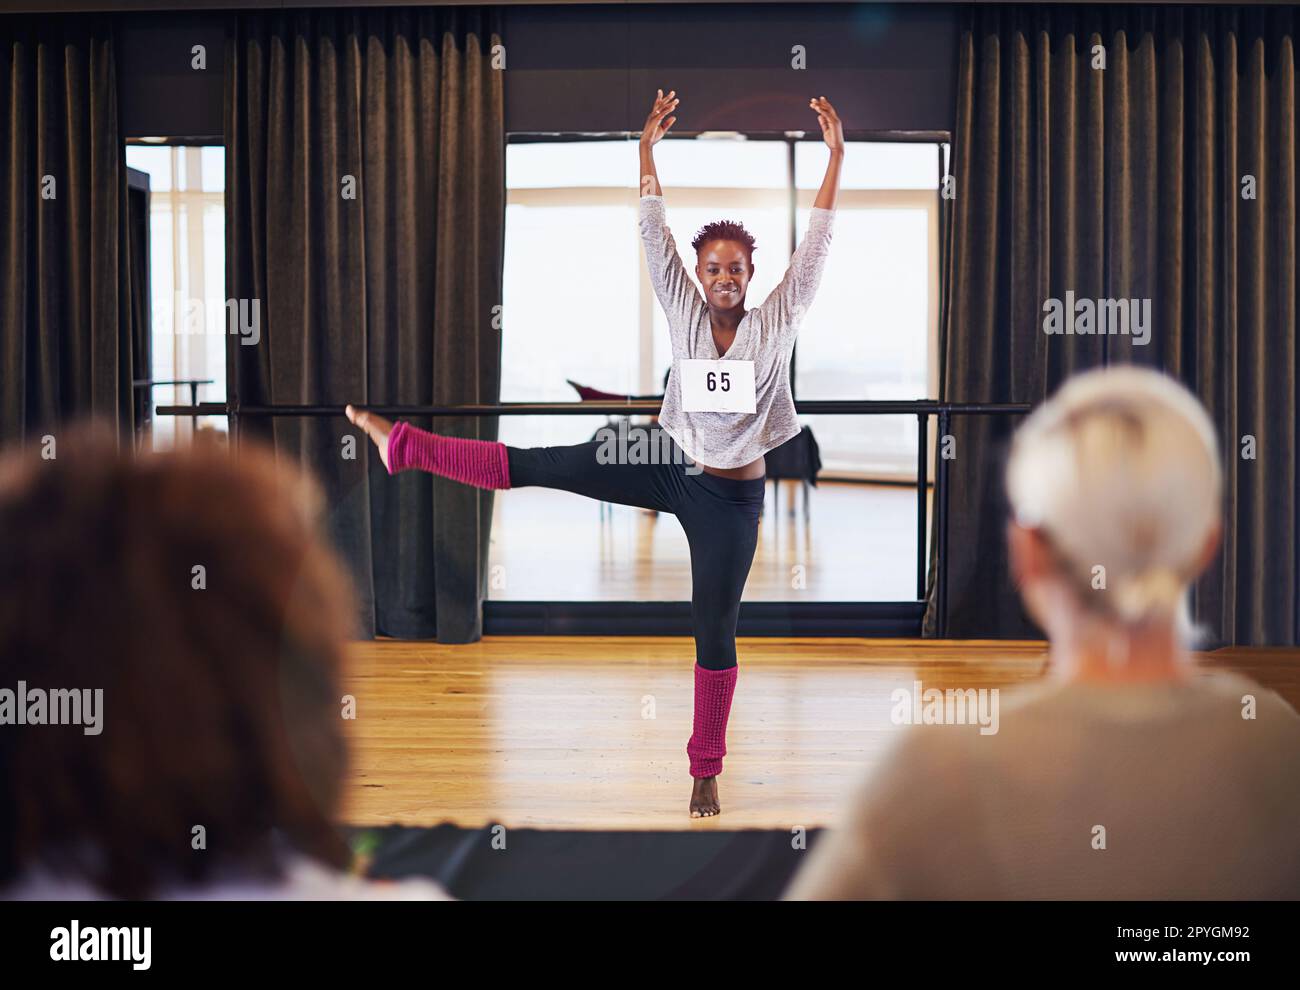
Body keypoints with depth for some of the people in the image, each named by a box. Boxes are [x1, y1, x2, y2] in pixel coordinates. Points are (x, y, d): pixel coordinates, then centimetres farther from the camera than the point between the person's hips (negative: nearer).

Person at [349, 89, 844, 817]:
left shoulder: (779, 320, -6)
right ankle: (401, 443, 7)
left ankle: (707, 772, 14)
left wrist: (836, 156, -16)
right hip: (668, 465, 2)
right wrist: (649, 149, -14)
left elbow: (816, 245, -11)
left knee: (716, 633, 2)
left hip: (732, 498, -2)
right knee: (533, 466, -2)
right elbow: (654, 236, -7)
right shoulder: (686, 312, -3)